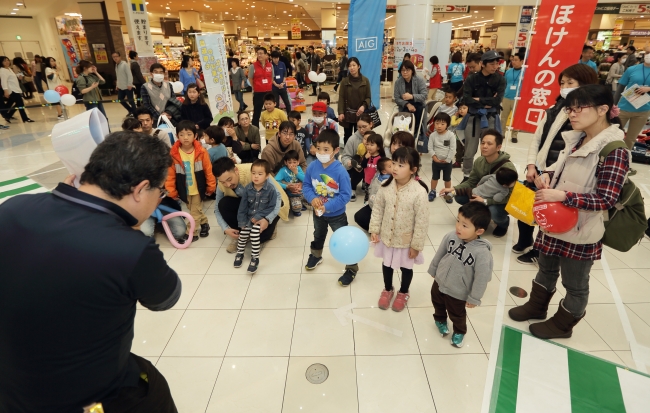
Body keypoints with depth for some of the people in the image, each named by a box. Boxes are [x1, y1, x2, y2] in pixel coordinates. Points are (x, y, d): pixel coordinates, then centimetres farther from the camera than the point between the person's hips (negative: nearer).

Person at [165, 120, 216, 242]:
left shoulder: (201, 152, -13)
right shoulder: (173, 154, -11)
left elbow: (208, 170, -6)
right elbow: (170, 174, -7)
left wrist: (211, 186, -3)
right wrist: (171, 191, -6)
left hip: (198, 188, -2)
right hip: (184, 190, 2)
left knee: (195, 212, 5)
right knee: (194, 210, 18)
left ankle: (192, 233, 17)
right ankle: (204, 223, 41)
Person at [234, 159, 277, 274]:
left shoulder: (271, 189, -17)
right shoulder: (247, 188, -8)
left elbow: (271, 207, -13)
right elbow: (242, 206, -1)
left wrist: (259, 217, -18)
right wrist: (242, 222, -7)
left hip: (262, 218, -3)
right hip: (248, 216, 3)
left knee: (254, 233, -22)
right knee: (243, 232, -12)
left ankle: (255, 258, -7)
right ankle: (240, 253, 13)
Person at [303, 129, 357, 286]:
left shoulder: (340, 171, -28)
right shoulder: (312, 167, -15)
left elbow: (345, 196, -24)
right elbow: (306, 186, -3)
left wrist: (327, 207, -30)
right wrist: (312, 198, -23)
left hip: (336, 214, -4)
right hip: (318, 212, 5)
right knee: (318, 236, 30)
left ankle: (352, 268, 29)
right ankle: (315, 255, 57)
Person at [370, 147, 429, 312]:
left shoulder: (419, 192, -27)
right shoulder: (386, 185, -14)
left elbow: (421, 222, -19)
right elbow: (378, 208, -1)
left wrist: (416, 245, -14)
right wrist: (374, 229, -2)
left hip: (406, 240, -3)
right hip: (387, 236, 4)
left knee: (406, 267, 22)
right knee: (386, 264, 24)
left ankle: (403, 293, 50)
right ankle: (388, 290, 52)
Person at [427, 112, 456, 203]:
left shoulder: (451, 135, -15)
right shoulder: (432, 135, -9)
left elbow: (453, 149, -14)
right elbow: (430, 148, -7)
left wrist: (447, 159, -15)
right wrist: (434, 157, -18)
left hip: (447, 161, -1)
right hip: (436, 161, 2)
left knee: (447, 179, 14)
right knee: (434, 177, 18)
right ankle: (432, 192, 34)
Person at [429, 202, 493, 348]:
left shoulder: (482, 252, -34)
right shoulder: (451, 236, -21)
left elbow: (482, 278, -22)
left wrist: (473, 298, -12)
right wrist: (433, 269, 12)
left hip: (457, 293, -4)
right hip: (439, 283, 4)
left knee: (457, 315, 24)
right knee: (438, 306, 31)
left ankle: (459, 332, 56)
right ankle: (440, 320, 63)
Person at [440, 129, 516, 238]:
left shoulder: (508, 167, -29)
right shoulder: (479, 161, -10)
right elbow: (471, 182, -2)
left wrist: (486, 201, -39)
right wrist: (453, 189, -19)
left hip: (503, 202, -5)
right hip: (484, 195, 6)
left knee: (494, 212, -37)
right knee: (459, 197, -15)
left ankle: (504, 223, 2)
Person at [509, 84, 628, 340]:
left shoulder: (614, 151, -22)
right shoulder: (576, 140, 1)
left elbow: (607, 200, -24)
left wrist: (563, 196, -32)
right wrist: (547, 175, -6)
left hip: (580, 231, -7)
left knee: (575, 284, 16)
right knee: (546, 269, 25)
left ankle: (562, 324, 37)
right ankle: (536, 306, 47)